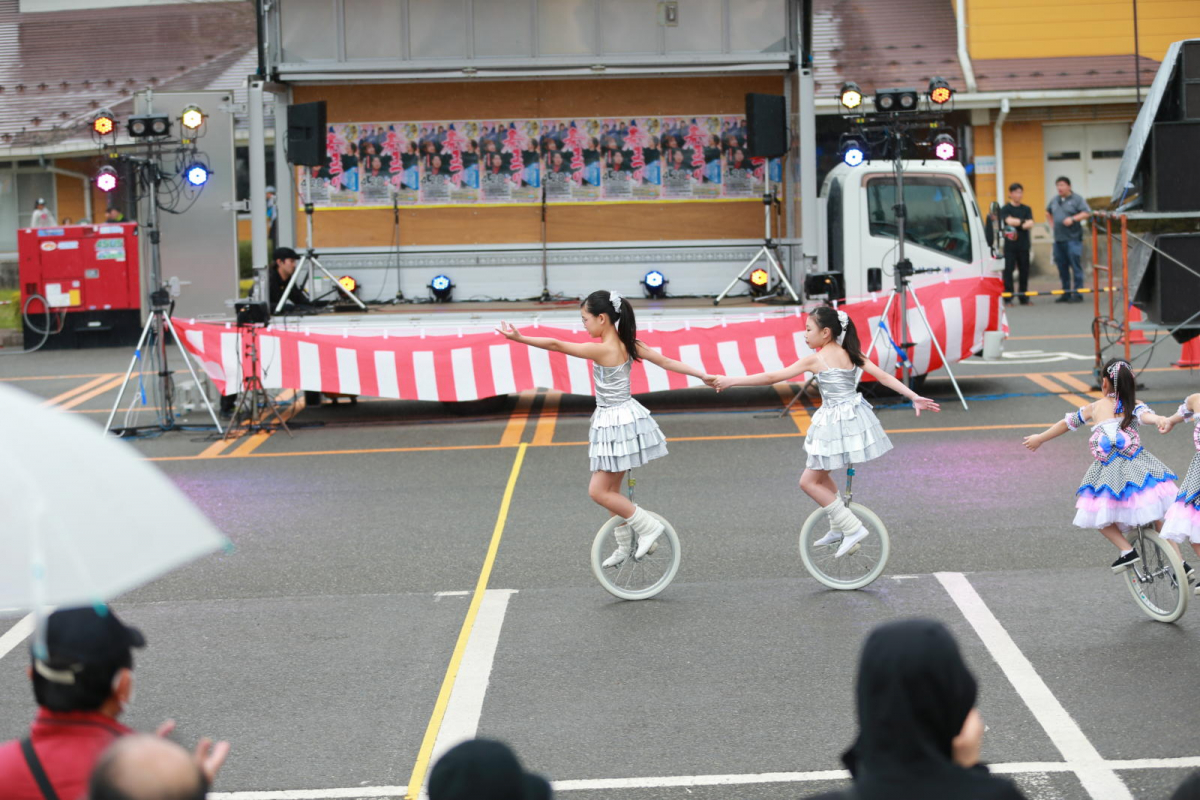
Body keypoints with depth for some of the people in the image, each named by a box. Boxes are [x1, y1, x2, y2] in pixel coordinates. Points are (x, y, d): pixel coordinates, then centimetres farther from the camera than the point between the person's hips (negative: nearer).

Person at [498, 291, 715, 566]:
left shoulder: (602, 350, -22)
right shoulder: (628, 345, 1)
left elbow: (557, 345, -23)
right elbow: (667, 362, 4)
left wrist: (520, 338, -21)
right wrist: (703, 375, 9)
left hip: (616, 424, -9)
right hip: (623, 419, 9)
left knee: (598, 491, -1)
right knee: (611, 490, 18)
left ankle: (648, 527, 2)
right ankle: (624, 547, 27)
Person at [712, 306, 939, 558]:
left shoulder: (815, 360, -10)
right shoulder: (851, 353, 7)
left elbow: (773, 377, -11)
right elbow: (884, 377, 2)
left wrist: (731, 381, -7)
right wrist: (914, 397, 3)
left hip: (835, 424, -8)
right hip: (856, 419, 8)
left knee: (809, 482, 3)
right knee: (818, 473, 25)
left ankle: (852, 528, -2)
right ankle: (839, 527, 28)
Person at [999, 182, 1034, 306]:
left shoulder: (1026, 209, 12)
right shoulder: (1006, 209, 2)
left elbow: (1030, 224, -1)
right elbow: (1009, 221, -14)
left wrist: (1016, 222, -12)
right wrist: (1023, 222, -5)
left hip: (1024, 245, 3)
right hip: (1010, 245, -3)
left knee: (1024, 271, 5)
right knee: (1008, 271, -6)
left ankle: (1024, 297, 12)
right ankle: (1008, 298, -4)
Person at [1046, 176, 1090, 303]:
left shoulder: (1077, 199, -3)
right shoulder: (1055, 201, 16)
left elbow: (1087, 213, -10)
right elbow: (1048, 213, 33)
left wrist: (1072, 219, -19)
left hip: (1073, 239, -7)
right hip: (1058, 239, 7)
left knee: (1076, 267, -8)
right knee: (1062, 267, 10)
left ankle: (1077, 294, -6)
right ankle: (1065, 293, 17)